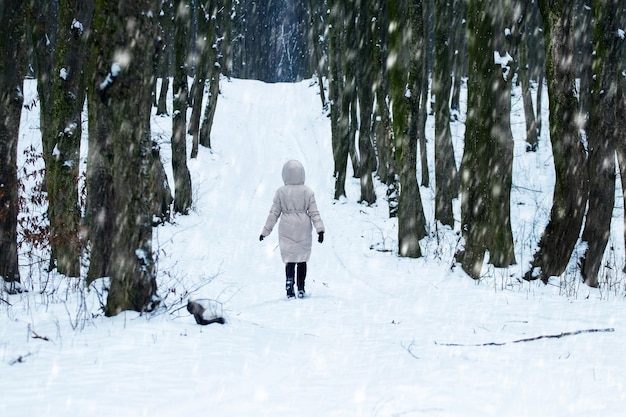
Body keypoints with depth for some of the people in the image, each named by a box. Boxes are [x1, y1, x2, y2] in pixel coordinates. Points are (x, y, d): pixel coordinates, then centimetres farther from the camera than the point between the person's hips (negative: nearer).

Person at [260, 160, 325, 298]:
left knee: (290, 259, 4)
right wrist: (320, 229, -5)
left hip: (286, 230, -1)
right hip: (303, 230, 1)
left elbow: (274, 213, -1)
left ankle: (289, 279, -24)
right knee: (302, 259, 11)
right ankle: (301, 289, 14)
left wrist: (265, 231, 6)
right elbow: (314, 212, -6)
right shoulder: (308, 192, -3)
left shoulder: (280, 192, -5)